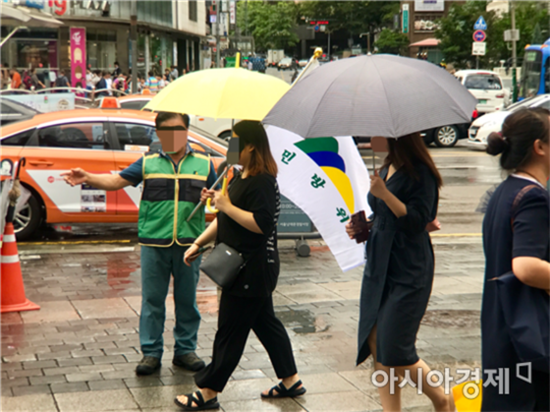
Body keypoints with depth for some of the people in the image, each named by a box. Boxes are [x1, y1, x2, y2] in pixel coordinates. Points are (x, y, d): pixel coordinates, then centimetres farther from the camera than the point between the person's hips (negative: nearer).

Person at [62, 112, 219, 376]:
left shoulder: (203, 164, 8)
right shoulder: (148, 163, 6)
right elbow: (116, 181, 0)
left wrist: (212, 197, -9)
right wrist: (87, 178, -16)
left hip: (189, 242, 1)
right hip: (154, 242, 0)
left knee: (187, 300, 8)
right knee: (152, 300, 3)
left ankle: (185, 350, 20)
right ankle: (151, 352, 12)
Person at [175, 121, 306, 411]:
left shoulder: (262, 182, -19)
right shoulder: (240, 178, 13)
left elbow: (262, 224, -28)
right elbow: (224, 221, 21)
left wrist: (227, 206, -22)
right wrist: (198, 244, 18)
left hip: (253, 269, -11)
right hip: (247, 267, 11)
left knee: (230, 330, -2)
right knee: (266, 323, 17)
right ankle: (290, 381, 26)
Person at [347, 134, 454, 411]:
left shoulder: (420, 173, -13)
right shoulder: (387, 168, 13)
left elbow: (417, 221, -20)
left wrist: (385, 194, -27)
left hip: (407, 273, -9)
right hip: (378, 267, 9)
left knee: (394, 352, -7)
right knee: (376, 348, 6)